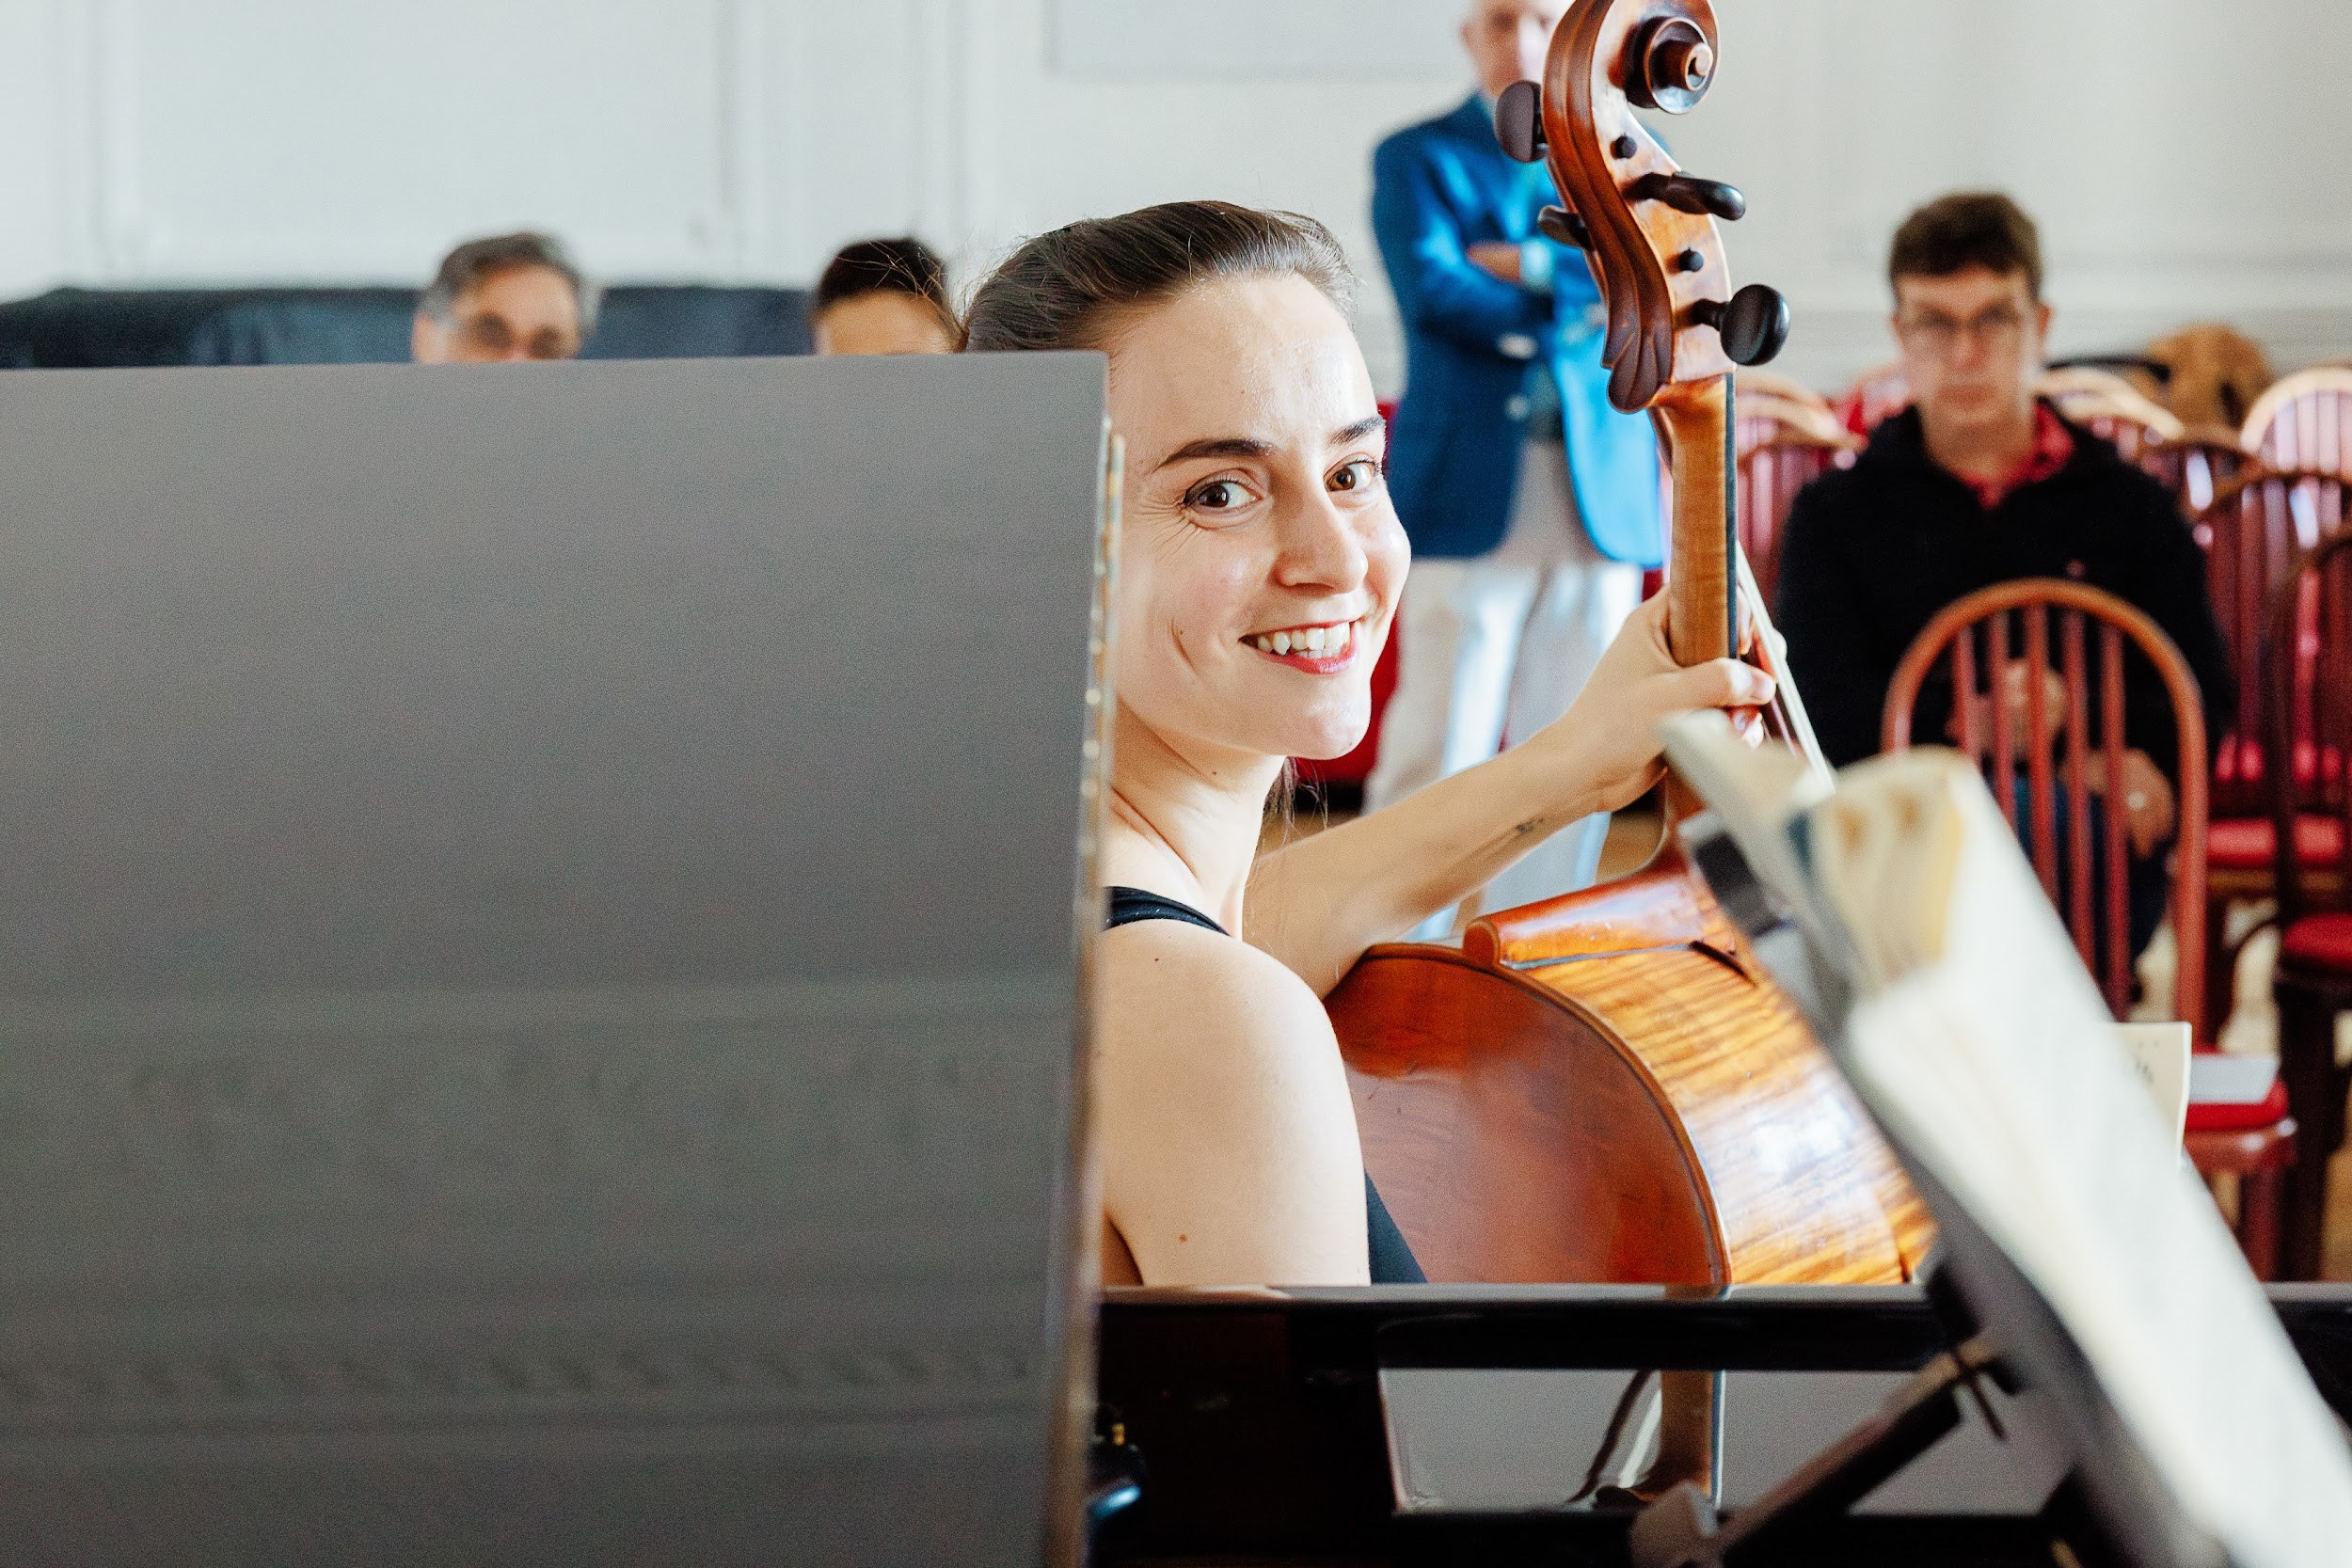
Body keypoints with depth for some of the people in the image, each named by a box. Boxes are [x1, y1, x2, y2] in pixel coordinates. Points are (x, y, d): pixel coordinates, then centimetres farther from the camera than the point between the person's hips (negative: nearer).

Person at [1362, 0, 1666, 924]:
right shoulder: (1419, 158, 8)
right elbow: (1432, 292, -9)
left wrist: (1532, 266, -8)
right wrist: (1578, 307, -7)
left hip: (1603, 494, 3)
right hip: (1467, 493, -3)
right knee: (1436, 752, -8)